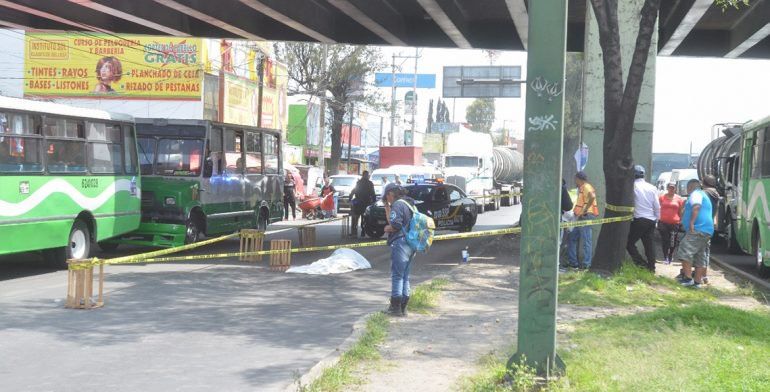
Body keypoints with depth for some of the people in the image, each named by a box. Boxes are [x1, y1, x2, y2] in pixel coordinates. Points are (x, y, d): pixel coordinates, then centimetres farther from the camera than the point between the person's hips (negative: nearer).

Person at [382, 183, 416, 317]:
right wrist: (387, 206, 23)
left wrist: (387, 229, -1)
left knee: (397, 276, -4)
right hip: (411, 244, 9)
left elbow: (395, 225, -20)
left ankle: (396, 307, -2)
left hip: (400, 243, -9)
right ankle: (403, 307, 16)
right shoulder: (410, 204, 19)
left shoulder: (398, 205, -11)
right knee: (405, 277, 13)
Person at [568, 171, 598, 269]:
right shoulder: (582, 188, 22)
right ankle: (572, 262, 15)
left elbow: (592, 197, -28)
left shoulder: (586, 187, -9)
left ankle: (586, 264, -8)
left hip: (586, 217, -11)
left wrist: (584, 210, -24)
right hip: (582, 218, 11)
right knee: (572, 238, 13)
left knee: (586, 240, -8)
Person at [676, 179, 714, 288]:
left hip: (697, 230, -11)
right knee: (700, 257, 9)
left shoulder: (696, 194, -3)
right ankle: (697, 281, 10)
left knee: (685, 252, -14)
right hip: (707, 231, 11)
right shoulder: (704, 195, 29)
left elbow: (696, 207, -21)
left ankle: (688, 278, -21)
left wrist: (691, 222, -24)